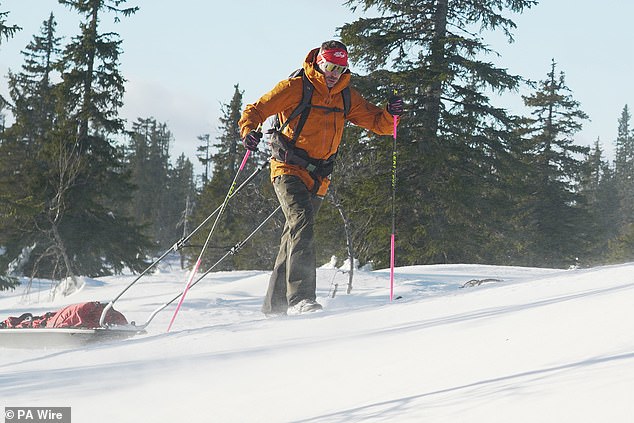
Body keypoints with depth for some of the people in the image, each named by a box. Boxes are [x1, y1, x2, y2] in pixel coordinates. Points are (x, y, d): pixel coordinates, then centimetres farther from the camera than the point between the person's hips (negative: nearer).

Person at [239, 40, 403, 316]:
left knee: (295, 237, 11)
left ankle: (275, 306, 19)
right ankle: (300, 297, -34)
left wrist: (390, 114, -11)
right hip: (289, 169, -6)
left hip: (318, 177, 6)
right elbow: (255, 110, -6)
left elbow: (378, 124, 12)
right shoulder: (295, 88, -7)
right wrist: (249, 131, -27)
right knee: (302, 221, -26)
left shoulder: (346, 97, 9)